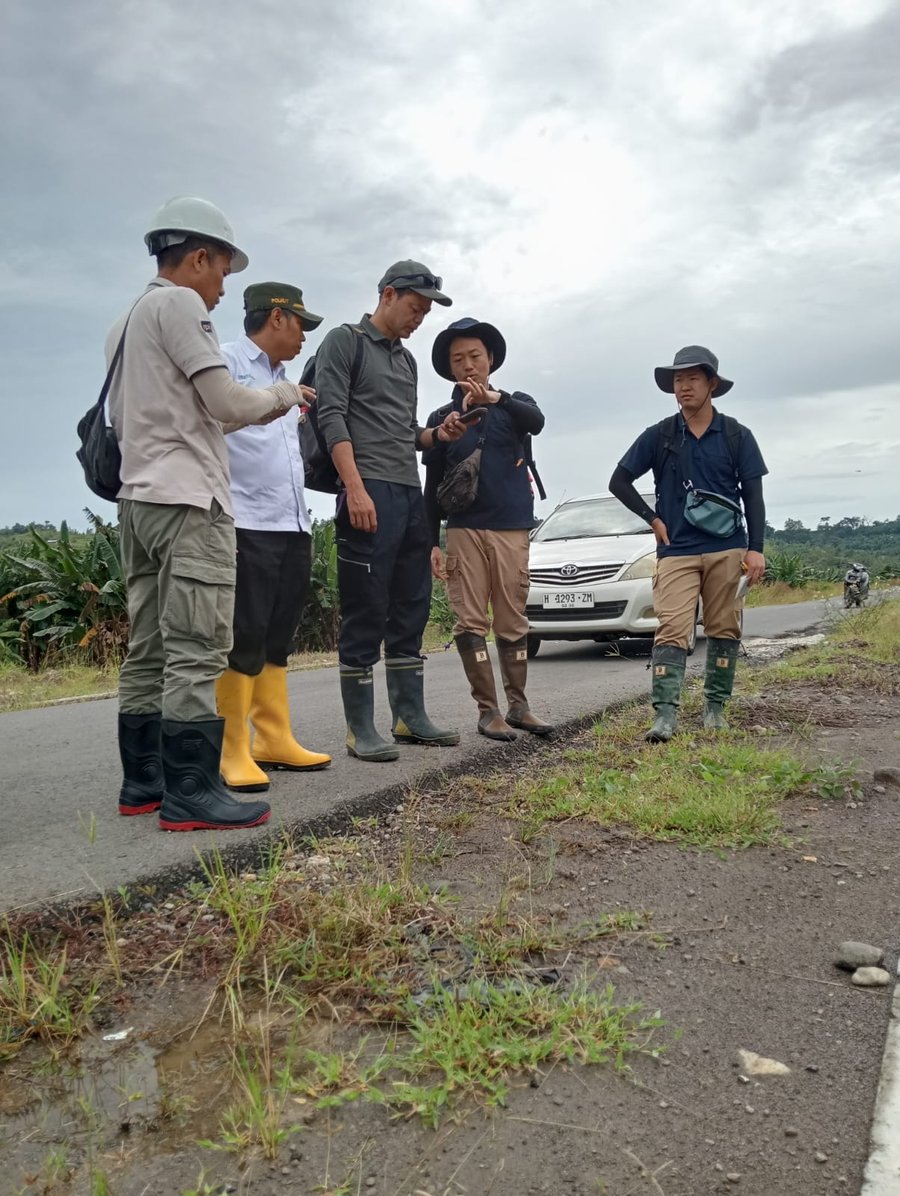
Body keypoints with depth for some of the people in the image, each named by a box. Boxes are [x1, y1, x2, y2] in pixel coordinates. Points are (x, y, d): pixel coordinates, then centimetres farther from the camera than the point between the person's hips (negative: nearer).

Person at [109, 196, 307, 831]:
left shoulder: (125, 322, 24)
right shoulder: (178, 304, -5)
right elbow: (227, 402, -11)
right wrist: (283, 393, 8)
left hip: (139, 499, 10)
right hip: (188, 501, -10)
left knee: (150, 651, 9)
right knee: (198, 652, -10)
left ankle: (143, 780, 14)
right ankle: (191, 792, -9)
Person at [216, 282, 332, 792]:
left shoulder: (282, 378, 24)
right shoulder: (226, 360, 0)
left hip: (292, 525, 8)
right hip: (248, 524, -8)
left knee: (277, 639, 10)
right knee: (244, 640, -8)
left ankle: (275, 740, 16)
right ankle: (234, 753, -2)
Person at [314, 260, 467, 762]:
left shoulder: (407, 360, 24)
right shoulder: (345, 341, 2)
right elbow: (332, 417, -9)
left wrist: (437, 434, 5)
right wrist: (356, 488, -19)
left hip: (412, 496, 8)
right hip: (370, 493, -8)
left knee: (411, 611, 8)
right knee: (365, 615, -6)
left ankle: (410, 716, 16)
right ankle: (361, 729, -1)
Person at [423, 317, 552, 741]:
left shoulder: (515, 404, 9)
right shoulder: (440, 418, 9)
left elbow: (537, 422, -17)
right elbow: (432, 486, 9)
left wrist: (495, 398, -36)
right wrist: (432, 542, 2)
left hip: (512, 529, 0)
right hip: (464, 531, 0)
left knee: (512, 622, 6)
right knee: (471, 622, -4)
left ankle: (518, 705, 15)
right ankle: (488, 710, 2)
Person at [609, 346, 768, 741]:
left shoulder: (736, 436, 6)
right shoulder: (658, 436, 4)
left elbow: (753, 496, 5)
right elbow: (619, 481, 9)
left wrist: (756, 548, -4)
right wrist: (653, 519, 2)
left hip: (727, 549, 1)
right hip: (676, 550, -1)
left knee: (724, 629, 5)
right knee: (671, 629, -11)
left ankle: (715, 707, 16)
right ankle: (665, 715, -16)